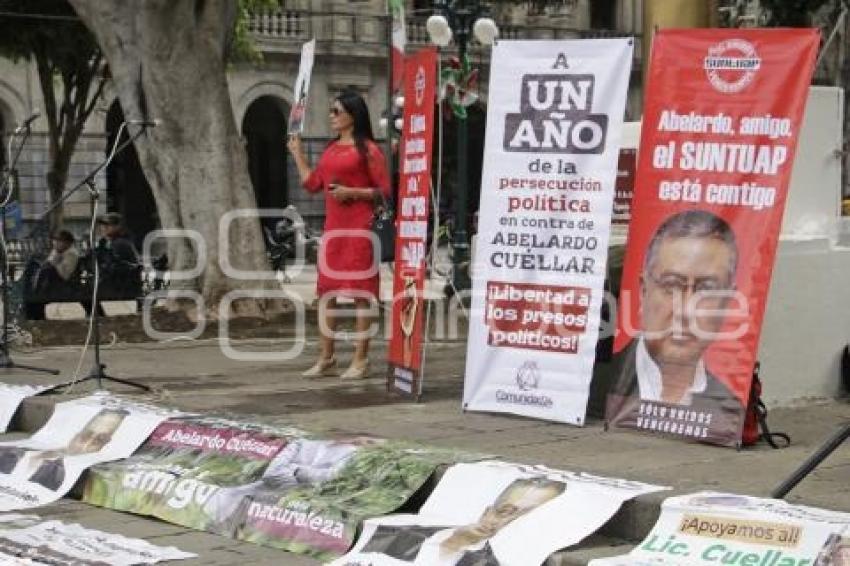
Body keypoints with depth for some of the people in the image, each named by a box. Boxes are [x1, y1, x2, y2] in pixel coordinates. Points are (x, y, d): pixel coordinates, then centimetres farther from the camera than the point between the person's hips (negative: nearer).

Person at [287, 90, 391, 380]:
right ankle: (326, 359, 15)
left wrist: (351, 192, -16)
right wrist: (297, 153, 21)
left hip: (358, 228, -8)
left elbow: (384, 190, -8)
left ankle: (360, 360, 1)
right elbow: (312, 183, 19)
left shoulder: (368, 149, -5)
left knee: (360, 294, -4)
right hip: (332, 227, 8)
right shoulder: (331, 149, 18)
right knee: (326, 292, 8)